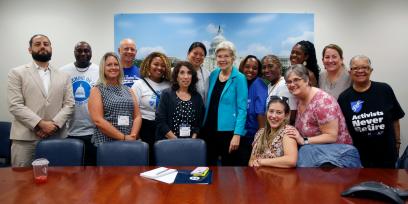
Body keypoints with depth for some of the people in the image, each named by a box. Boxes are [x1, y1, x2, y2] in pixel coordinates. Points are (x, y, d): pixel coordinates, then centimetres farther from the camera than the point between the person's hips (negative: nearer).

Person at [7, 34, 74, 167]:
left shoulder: (63, 76, 13)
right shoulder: (17, 73, 4)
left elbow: (69, 104, 5)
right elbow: (15, 105, -6)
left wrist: (54, 124, -10)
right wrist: (41, 124, -15)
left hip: (56, 138, 2)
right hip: (25, 138, -2)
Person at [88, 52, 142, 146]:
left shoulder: (128, 90, 12)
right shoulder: (96, 90, 0)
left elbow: (137, 116, 7)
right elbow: (98, 120, -10)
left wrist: (132, 136, -10)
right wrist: (123, 137, -14)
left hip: (129, 142, 3)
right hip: (105, 143, -3)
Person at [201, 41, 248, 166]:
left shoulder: (239, 78, -9)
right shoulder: (213, 75, 6)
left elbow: (242, 108, -12)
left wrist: (237, 134, -17)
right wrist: (204, 125, 8)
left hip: (228, 131, -5)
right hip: (209, 129, 5)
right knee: (208, 166, 14)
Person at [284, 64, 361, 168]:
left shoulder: (322, 101, -21)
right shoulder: (300, 100, 3)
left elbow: (331, 136, -22)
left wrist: (304, 141, -24)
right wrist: (292, 132, -4)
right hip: (318, 151, 7)